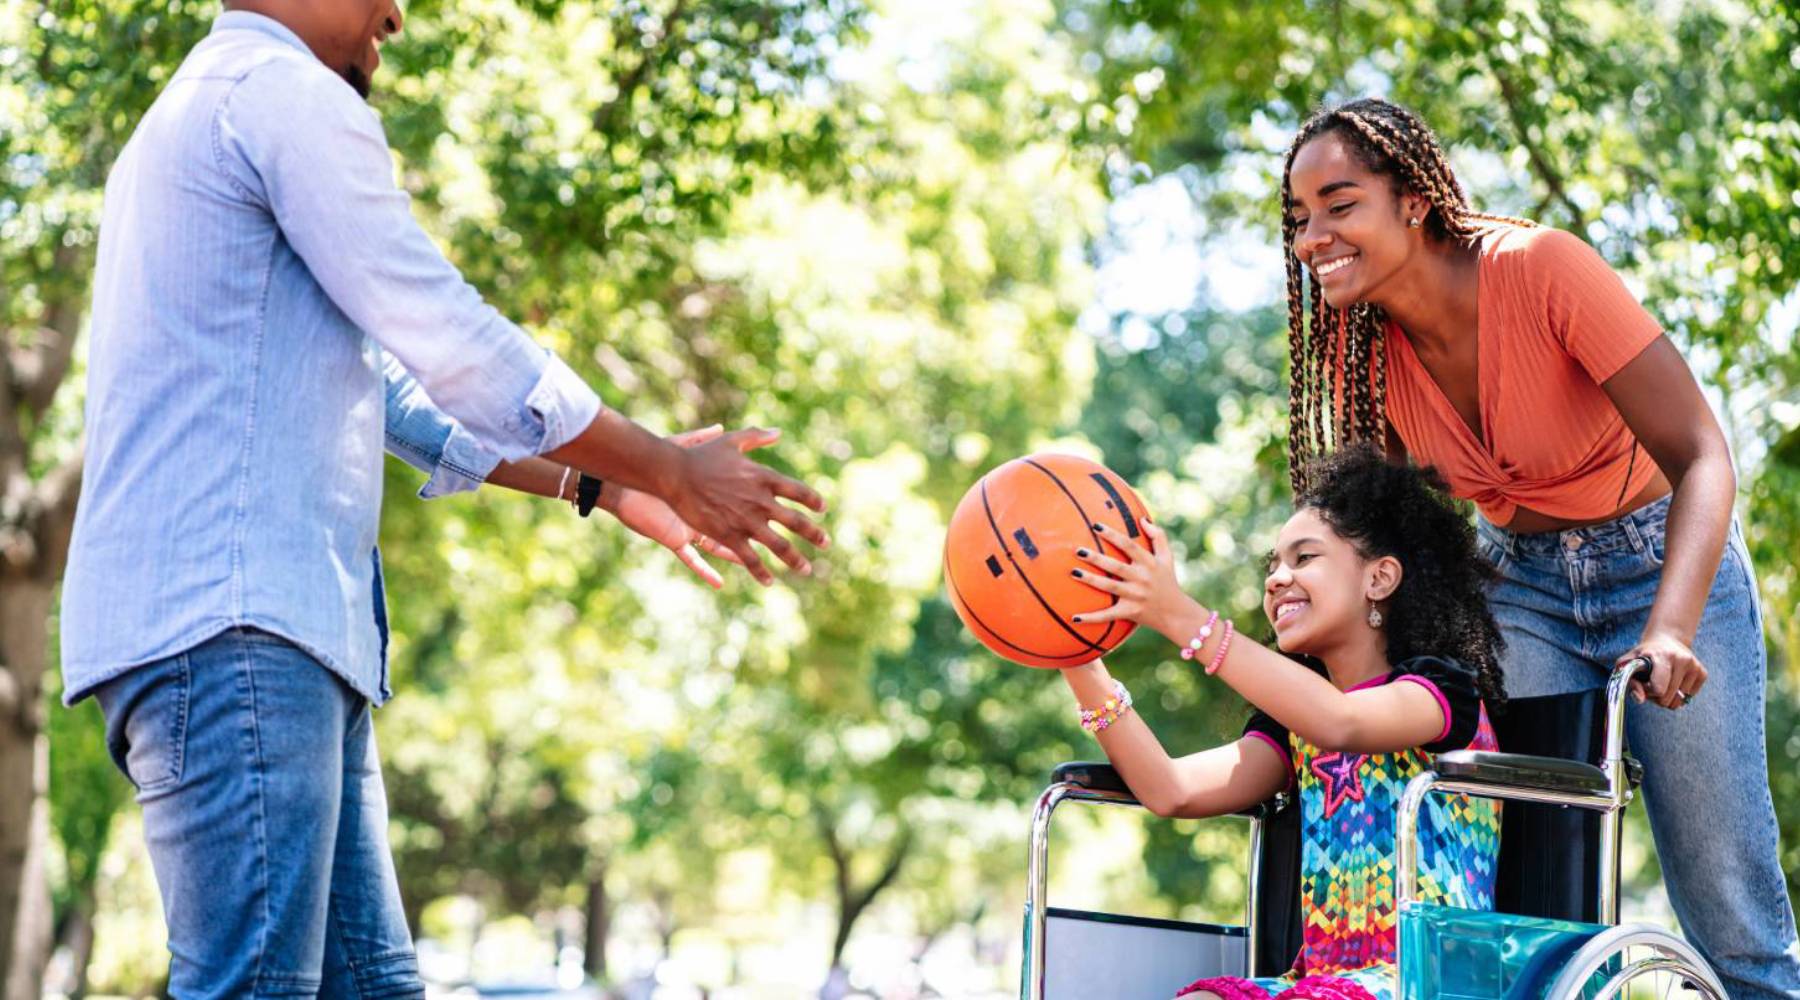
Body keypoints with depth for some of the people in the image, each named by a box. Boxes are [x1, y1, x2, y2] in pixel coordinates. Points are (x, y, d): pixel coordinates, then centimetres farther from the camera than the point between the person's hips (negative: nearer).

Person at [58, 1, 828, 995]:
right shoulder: (288, 95, -3)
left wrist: (601, 485, 28)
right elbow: (457, 345, -7)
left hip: (272, 622, 10)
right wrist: (673, 472, 3)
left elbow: (386, 384, 30)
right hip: (227, 618, -10)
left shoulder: (194, 117, 29)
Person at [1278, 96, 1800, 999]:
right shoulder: (1364, 345, -9)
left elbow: (1702, 458, -29)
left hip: (1659, 561, -4)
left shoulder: (1543, 269, -25)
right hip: (1518, 579, 4)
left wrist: (1669, 631, -43)